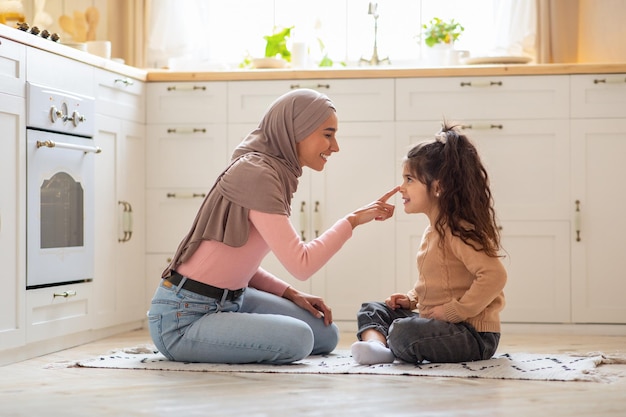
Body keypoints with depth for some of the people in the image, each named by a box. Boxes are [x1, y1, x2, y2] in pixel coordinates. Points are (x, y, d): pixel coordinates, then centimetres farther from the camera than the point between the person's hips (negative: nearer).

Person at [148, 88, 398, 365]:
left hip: (231, 299, 10)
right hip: (182, 317, -10)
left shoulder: (278, 174, 8)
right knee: (297, 338, -26)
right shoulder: (255, 174, -21)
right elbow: (301, 264, -26)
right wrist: (353, 220, -16)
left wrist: (291, 294, 3)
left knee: (326, 335, 10)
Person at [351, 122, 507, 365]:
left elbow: (494, 275, -30)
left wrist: (454, 310, -26)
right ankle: (375, 343, -18)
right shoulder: (433, 230, 13)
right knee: (373, 310, 10)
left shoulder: (458, 231, -18)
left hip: (474, 335, -10)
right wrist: (412, 298, 10)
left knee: (403, 333, -34)